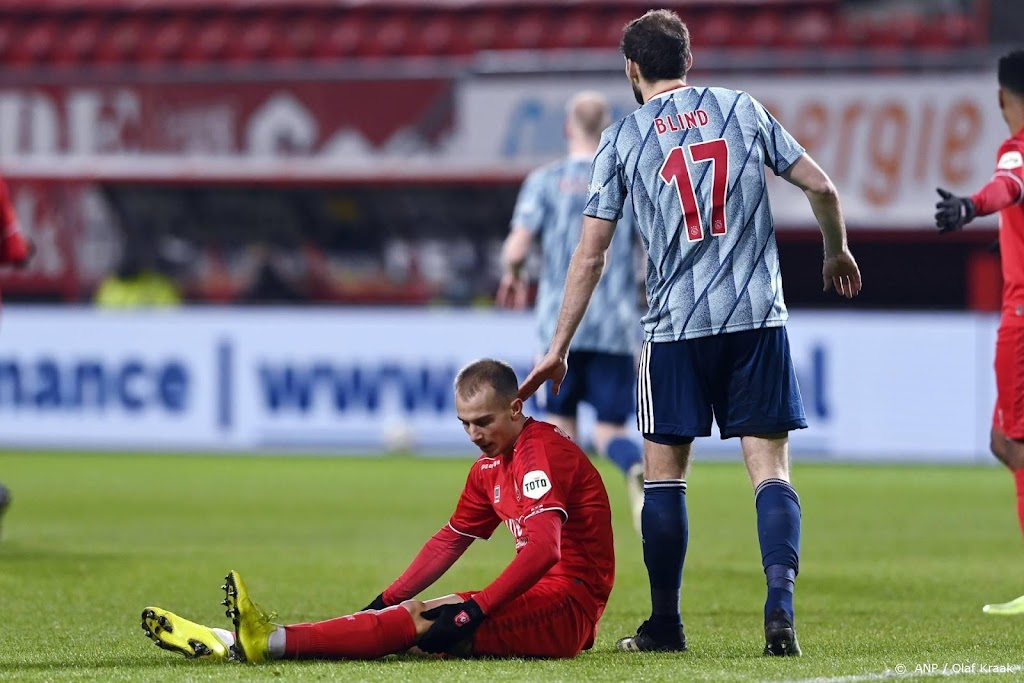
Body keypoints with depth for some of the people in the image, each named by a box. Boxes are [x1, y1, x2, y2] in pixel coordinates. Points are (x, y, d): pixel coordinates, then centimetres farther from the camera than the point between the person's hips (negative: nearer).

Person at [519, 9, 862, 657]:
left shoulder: (623, 137, 4)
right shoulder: (742, 109, 8)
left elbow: (590, 255, 4)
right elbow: (821, 187, 7)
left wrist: (558, 350, 9)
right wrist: (837, 253, 27)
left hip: (676, 325, -1)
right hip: (759, 317, 1)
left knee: (664, 470, 11)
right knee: (771, 469, 0)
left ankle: (666, 625, 15)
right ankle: (780, 607, -18)